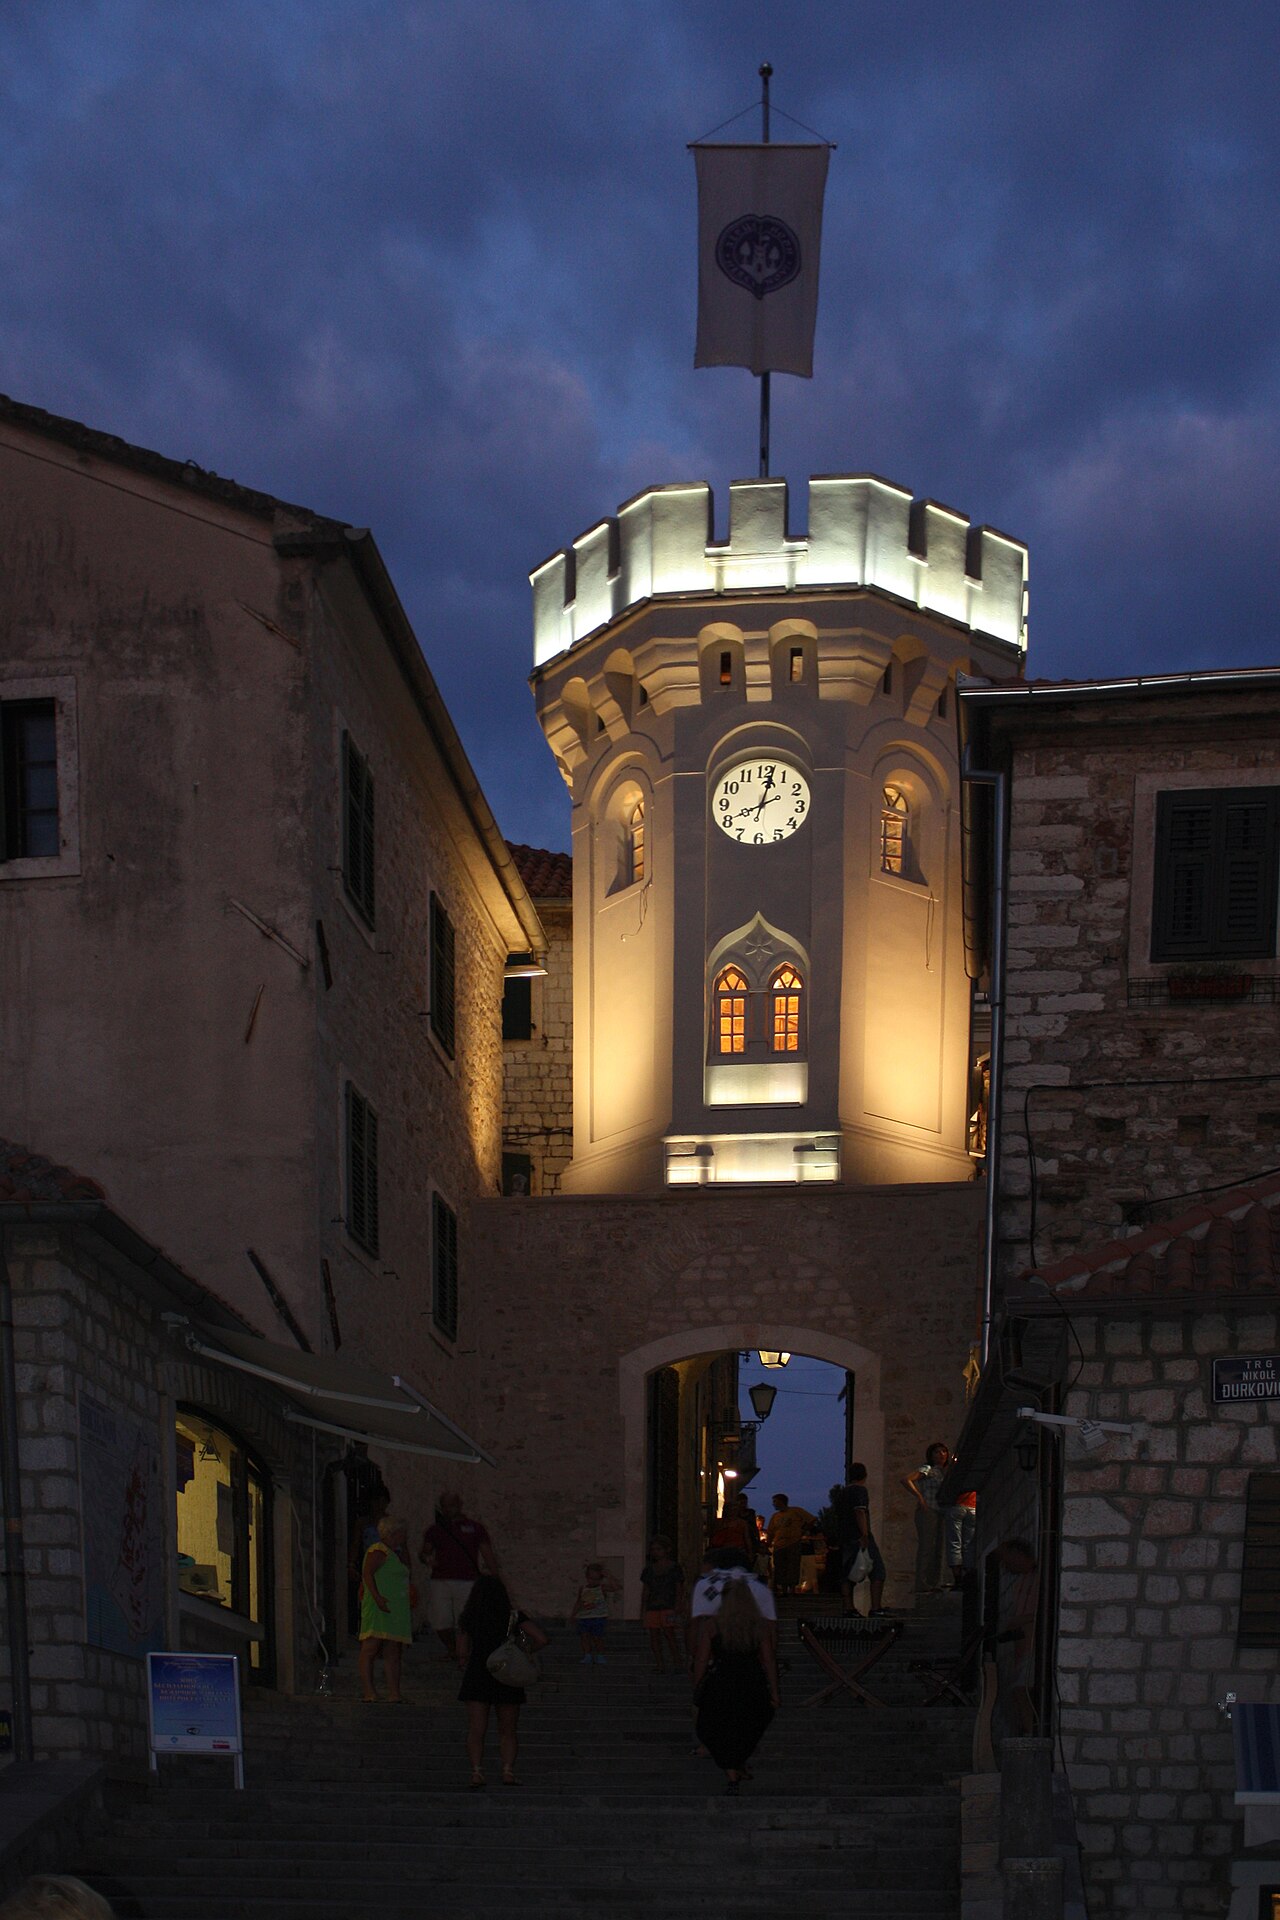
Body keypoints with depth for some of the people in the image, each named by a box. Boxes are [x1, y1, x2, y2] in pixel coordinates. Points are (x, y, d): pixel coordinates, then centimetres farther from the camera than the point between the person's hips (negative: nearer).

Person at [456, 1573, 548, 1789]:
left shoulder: (467, 1619, 0)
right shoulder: (514, 1616, -3)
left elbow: (462, 1652, 4)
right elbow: (541, 1639, -11)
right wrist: (525, 1651, 7)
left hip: (476, 1676, 0)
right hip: (507, 1676, 0)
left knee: (476, 1730, 1)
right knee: (508, 1730, 11)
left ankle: (477, 1772, -14)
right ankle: (508, 1771, -2)